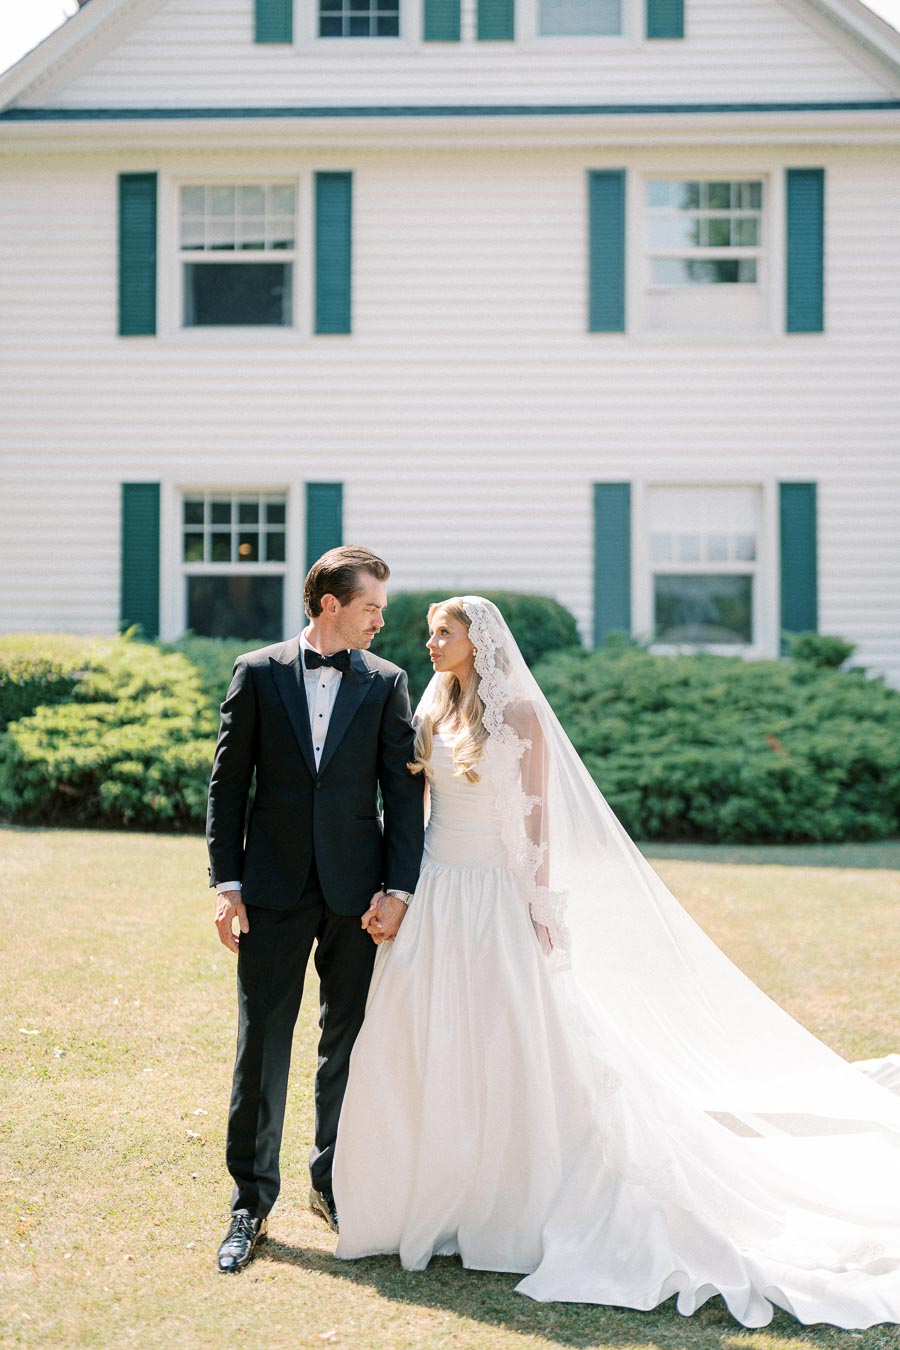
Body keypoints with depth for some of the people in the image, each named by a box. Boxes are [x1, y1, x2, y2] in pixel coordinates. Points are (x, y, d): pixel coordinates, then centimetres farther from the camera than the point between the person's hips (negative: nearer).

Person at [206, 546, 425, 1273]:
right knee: (261, 1045, 1)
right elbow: (228, 783, 2)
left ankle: (335, 1182, 26)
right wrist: (227, 884, -3)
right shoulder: (258, 673, 2)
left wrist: (399, 887, -5)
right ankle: (252, 1202, 12)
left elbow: (404, 791, 3)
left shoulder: (386, 682, 4)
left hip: (356, 891, 1)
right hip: (274, 889, -1)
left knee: (349, 1044, 10)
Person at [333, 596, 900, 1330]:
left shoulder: (519, 716, -6)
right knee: (420, 1049, 7)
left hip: (495, 898, -6)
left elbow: (538, 818, -8)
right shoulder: (433, 711, 10)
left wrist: (542, 907, -11)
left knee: (514, 1053, -1)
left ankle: (510, 1210, 13)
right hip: (434, 897, 6)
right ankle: (425, 1199, 22)